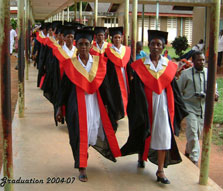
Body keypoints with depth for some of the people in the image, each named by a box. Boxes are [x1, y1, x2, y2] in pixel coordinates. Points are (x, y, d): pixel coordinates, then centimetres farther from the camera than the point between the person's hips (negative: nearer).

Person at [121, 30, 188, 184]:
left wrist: (181, 110, 8)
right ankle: (141, 156, 41)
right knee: (144, 132, 12)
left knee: (163, 135, -4)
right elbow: (136, 90, -4)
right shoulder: (140, 65, -3)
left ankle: (160, 170, 4)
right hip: (145, 105, -1)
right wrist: (139, 111, -11)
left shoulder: (169, 66, 3)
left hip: (163, 105, 1)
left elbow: (174, 89, 7)